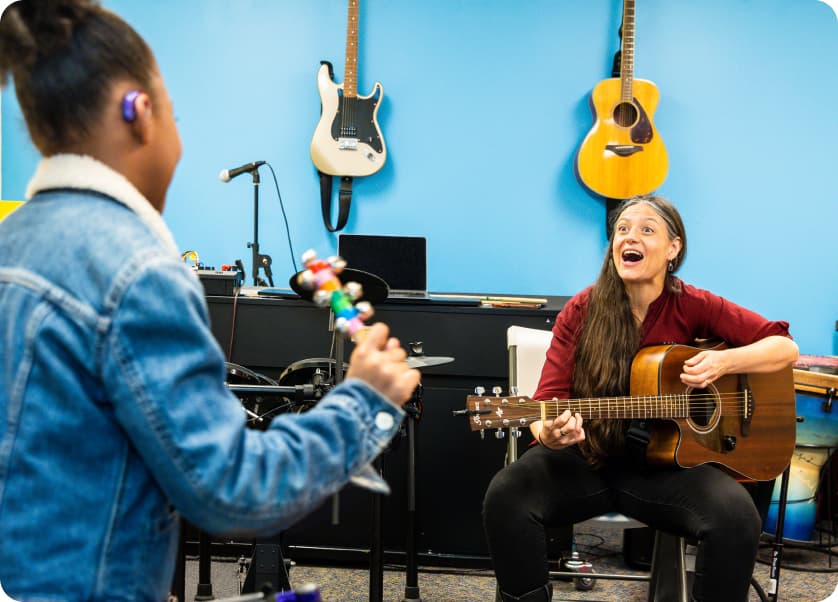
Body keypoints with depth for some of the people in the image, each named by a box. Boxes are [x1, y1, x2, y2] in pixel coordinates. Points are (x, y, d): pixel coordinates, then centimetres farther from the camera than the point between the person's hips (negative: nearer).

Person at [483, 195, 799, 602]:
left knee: (736, 516, -30)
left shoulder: (693, 307, -4)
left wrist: (724, 361, -19)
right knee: (505, 495, -27)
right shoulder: (582, 311, -4)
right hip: (586, 458, 1)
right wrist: (548, 433, -32)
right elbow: (550, 395, -8)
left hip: (668, 464, 0)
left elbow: (785, 347, 0)